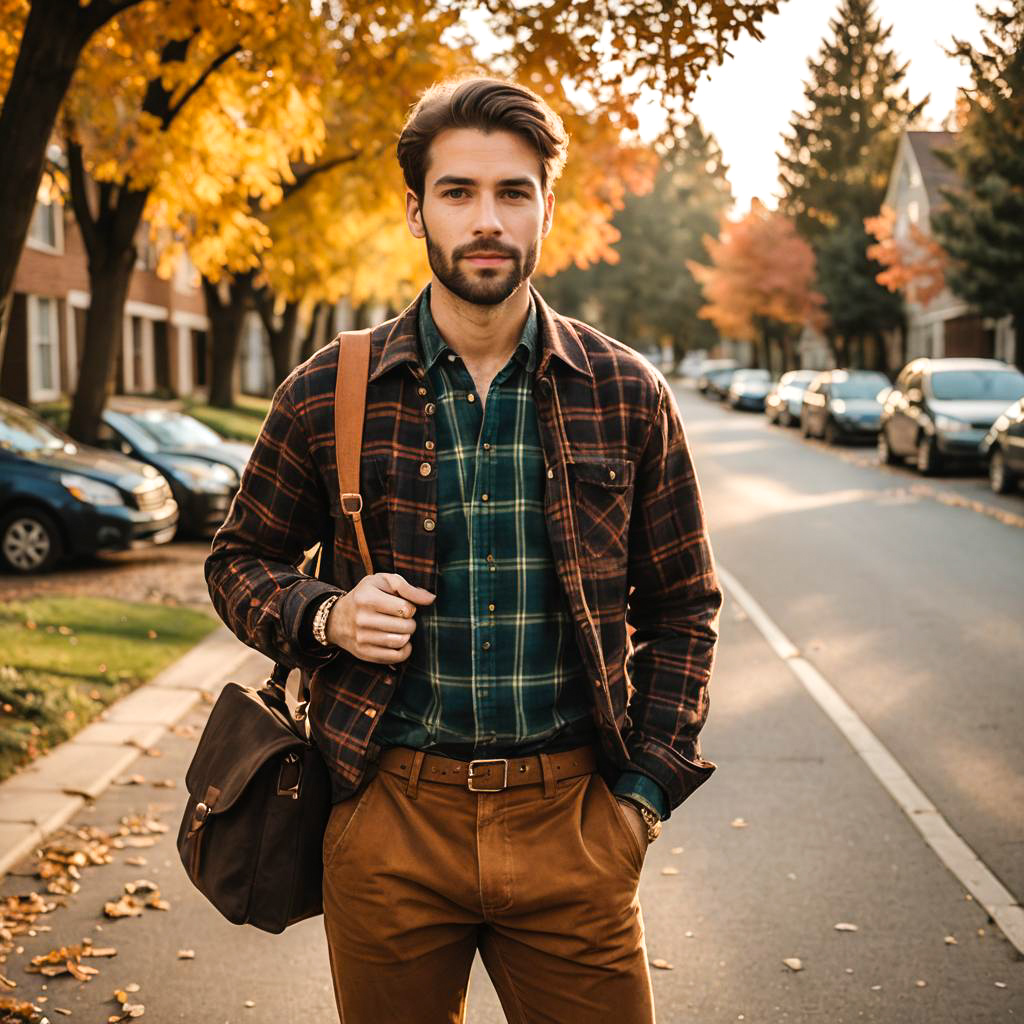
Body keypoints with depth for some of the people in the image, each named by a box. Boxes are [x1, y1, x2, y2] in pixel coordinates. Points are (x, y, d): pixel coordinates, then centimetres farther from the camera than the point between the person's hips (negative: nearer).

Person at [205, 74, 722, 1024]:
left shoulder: (627, 395, 0)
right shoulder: (326, 396, -2)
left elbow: (681, 607, 8)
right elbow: (239, 560, 11)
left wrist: (644, 792, 1)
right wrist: (323, 617, -10)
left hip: (572, 820, 0)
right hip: (388, 816, 0)